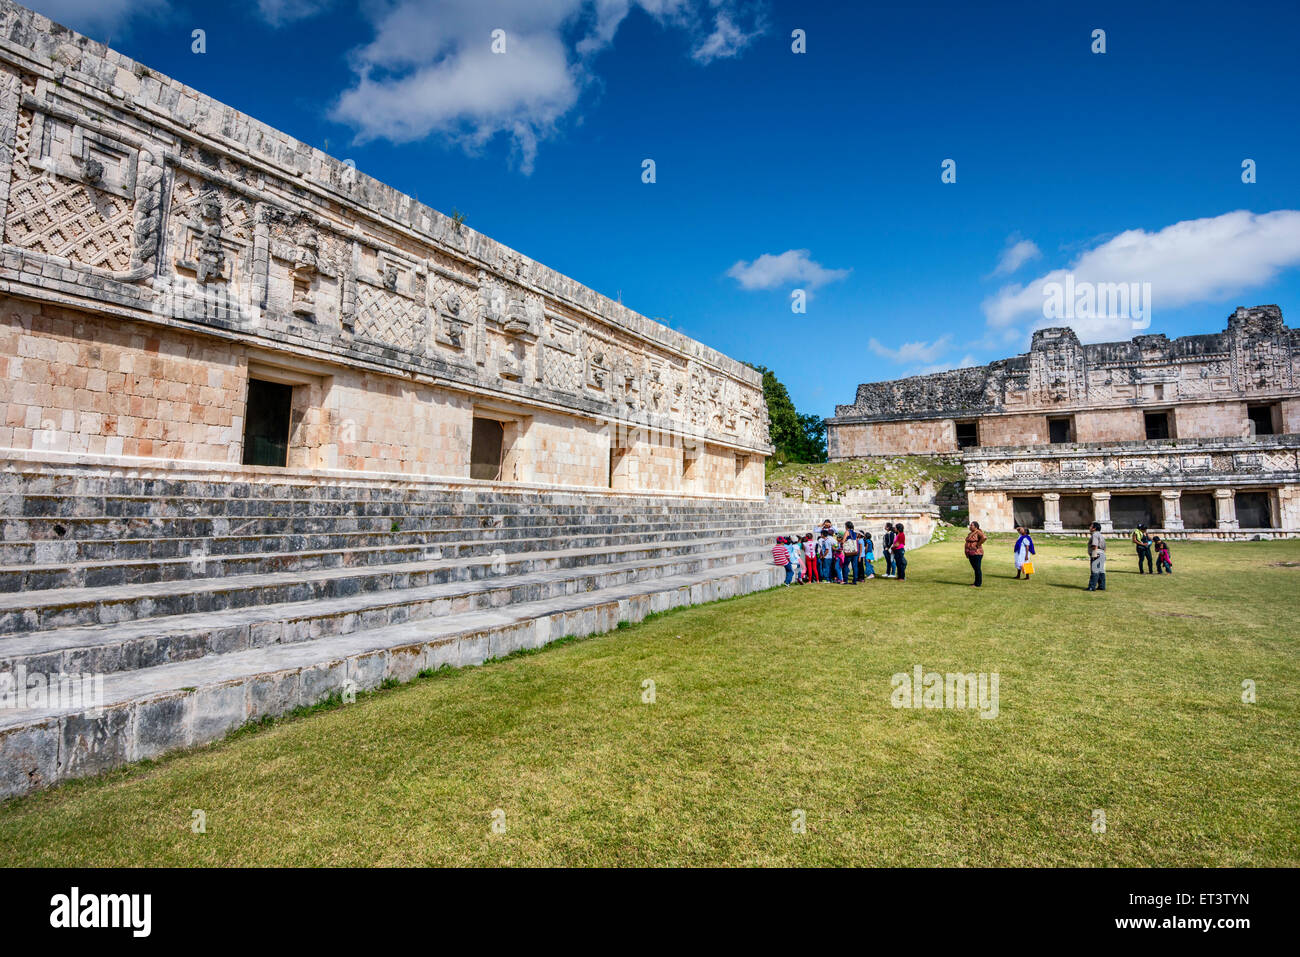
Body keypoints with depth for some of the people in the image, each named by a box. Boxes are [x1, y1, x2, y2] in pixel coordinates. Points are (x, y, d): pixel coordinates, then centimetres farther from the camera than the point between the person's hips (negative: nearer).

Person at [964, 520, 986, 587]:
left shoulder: (978, 532, -12)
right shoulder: (970, 533, 16)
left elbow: (984, 537, -29)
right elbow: (968, 542, 24)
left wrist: (978, 544, -20)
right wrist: (967, 553, 19)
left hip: (976, 553, -9)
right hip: (971, 554, 9)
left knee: (977, 569, -3)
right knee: (975, 568, 15)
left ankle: (978, 584, 2)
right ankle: (976, 582, 22)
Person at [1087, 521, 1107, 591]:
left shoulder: (1095, 535, -12)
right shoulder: (1101, 535, 21)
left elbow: (1095, 546, -20)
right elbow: (1104, 548, 22)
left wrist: (1093, 556, -22)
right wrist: (1103, 555, 23)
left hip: (1096, 555, -10)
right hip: (1102, 554, 10)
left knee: (1094, 572, -11)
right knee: (1101, 571, 10)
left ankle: (1092, 587, -13)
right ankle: (1102, 586, 12)